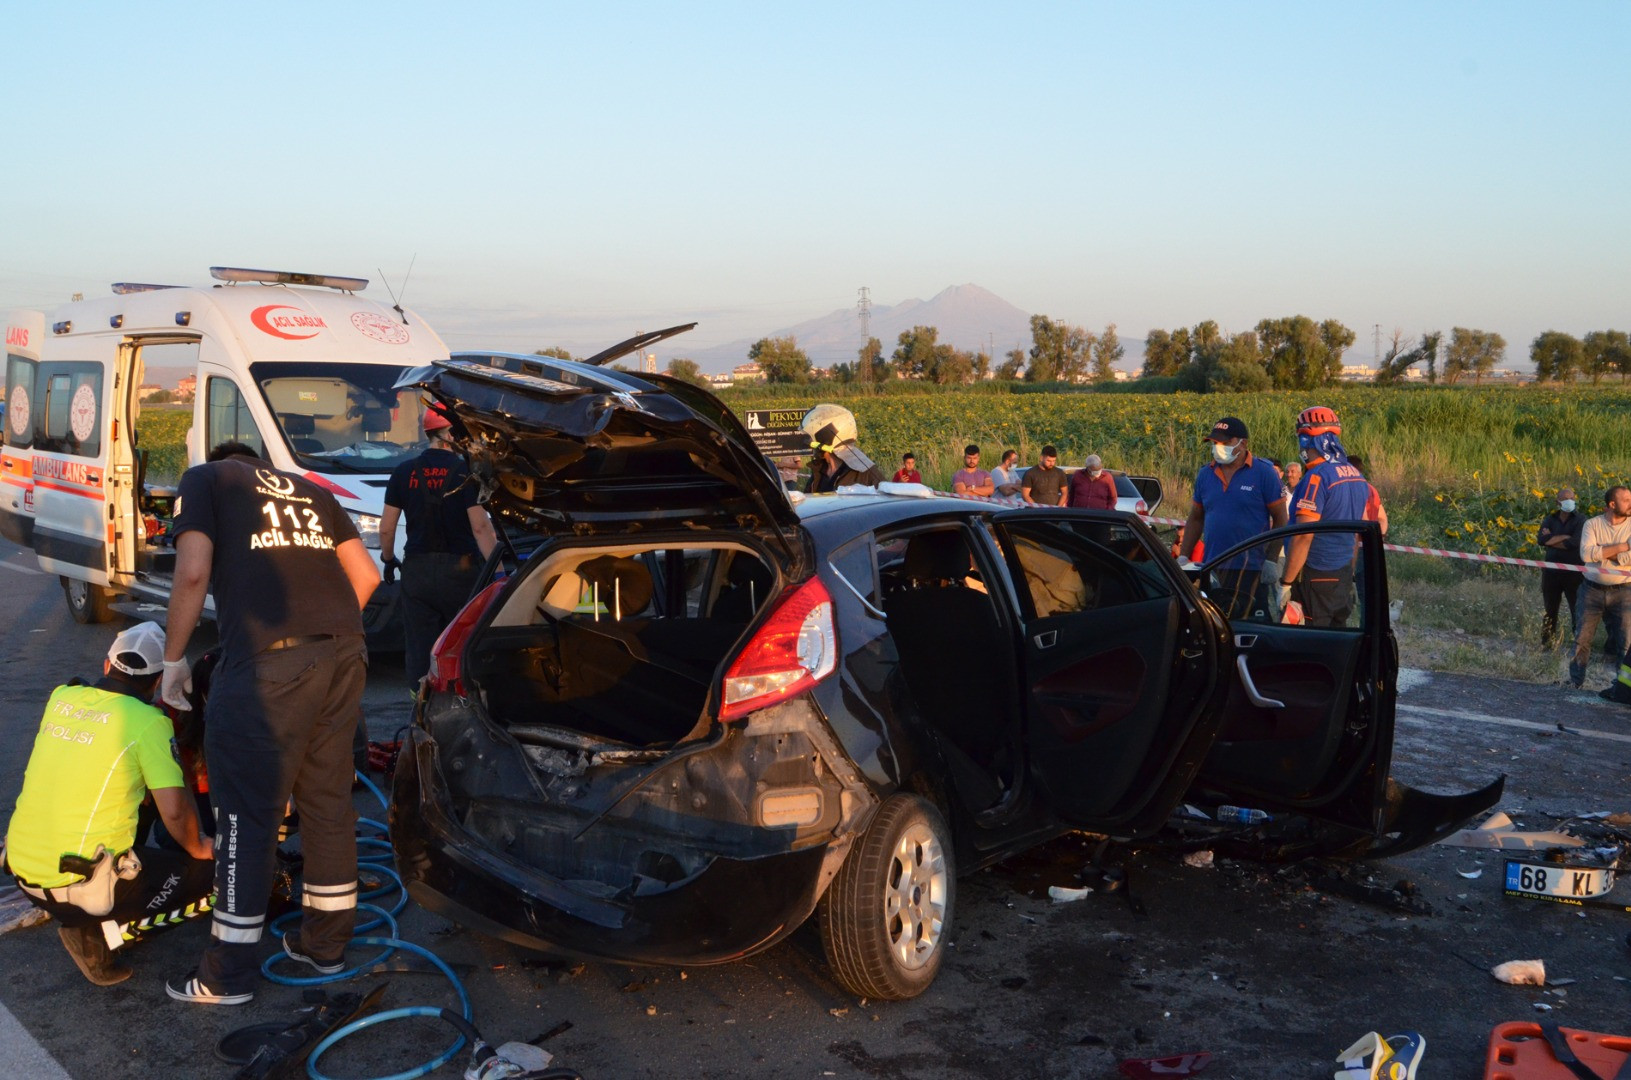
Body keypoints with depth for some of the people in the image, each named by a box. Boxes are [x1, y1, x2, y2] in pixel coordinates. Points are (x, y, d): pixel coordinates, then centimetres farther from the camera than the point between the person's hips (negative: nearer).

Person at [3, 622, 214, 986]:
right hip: (80, 884, -7)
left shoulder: (61, 698, 5)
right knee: (211, 875, 7)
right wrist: (197, 848, 4)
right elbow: (175, 812, -15)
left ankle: (81, 918, 17)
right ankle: (102, 935, -6)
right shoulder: (148, 722, -13)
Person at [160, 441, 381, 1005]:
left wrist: (174, 658, 7)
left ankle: (229, 974, 14)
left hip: (266, 662, -6)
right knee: (329, 803, 17)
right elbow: (365, 575, 21)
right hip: (345, 655, 6)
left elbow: (193, 573, -2)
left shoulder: (203, 479, 13)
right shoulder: (308, 490, 27)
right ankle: (325, 941, 29)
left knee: (247, 816, 3)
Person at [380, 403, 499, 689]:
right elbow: (480, 527, -15)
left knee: (418, 652, 8)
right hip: (459, 569, -3)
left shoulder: (404, 472, 4)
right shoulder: (465, 471, -9)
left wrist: (389, 560, 23)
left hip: (416, 571, 3)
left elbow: (386, 528, 6)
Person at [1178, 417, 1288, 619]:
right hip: (1212, 570, 5)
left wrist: (1272, 561, -10)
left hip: (1250, 570, -4)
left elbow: (1280, 519, -4)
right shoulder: (1205, 474, 9)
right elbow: (1195, 519, 16)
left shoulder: (1264, 472, -5)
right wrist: (1183, 557, 9)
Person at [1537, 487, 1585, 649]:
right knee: (1549, 610, 14)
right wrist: (1565, 537, -17)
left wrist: (1551, 540, -9)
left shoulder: (1580, 520, -5)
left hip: (1574, 573, -4)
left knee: (1577, 611, 1)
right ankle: (1546, 644, 25)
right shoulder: (1550, 519, 6)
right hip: (1551, 572, 4)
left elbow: (1575, 543, -19)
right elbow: (1541, 539, -12)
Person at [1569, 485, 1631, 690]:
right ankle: (1575, 681, 16)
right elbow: (1586, 554, -18)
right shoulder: (1592, 524, -1)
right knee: (1583, 638, 5)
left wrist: (1599, 550, -15)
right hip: (1593, 589, 0)